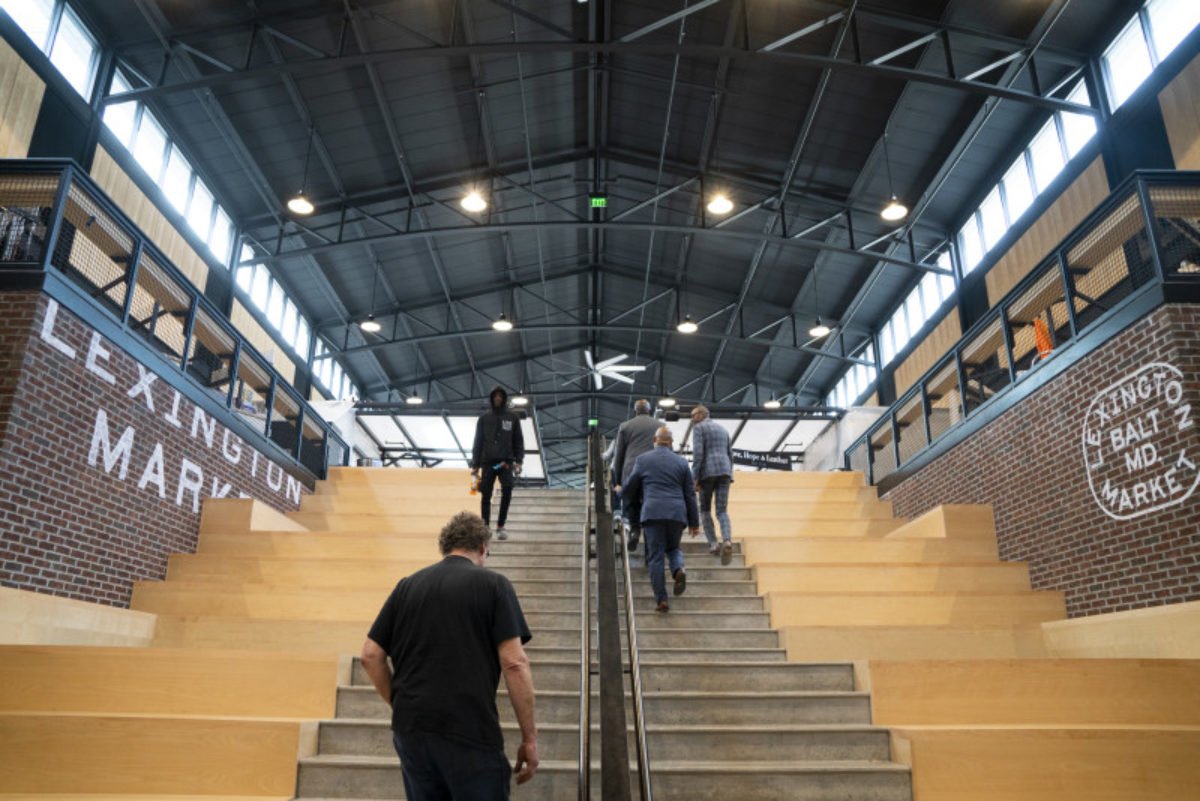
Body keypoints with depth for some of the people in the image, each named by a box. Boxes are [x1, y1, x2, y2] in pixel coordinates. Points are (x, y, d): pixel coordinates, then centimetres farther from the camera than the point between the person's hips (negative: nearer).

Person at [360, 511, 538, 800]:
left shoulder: (407, 586, 9)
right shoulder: (493, 585, -3)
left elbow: (371, 656, 7)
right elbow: (514, 663, -11)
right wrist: (529, 737, -5)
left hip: (410, 730, 5)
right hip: (472, 732, -5)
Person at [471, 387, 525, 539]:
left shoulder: (512, 417, 8)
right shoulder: (484, 418, 9)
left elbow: (518, 441, 9)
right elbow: (478, 442, 10)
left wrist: (518, 461, -2)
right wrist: (475, 465, 6)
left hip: (506, 461, -1)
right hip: (488, 461, 1)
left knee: (507, 489, -20)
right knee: (486, 496, 1)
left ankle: (500, 526, -10)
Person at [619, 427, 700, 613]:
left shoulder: (642, 460, 6)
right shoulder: (682, 462, 12)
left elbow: (629, 489, 11)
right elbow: (690, 495, 10)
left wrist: (622, 498, 34)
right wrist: (694, 522, 15)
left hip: (653, 514, -2)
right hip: (677, 514, 3)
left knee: (655, 557, 1)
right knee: (673, 548, 22)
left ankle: (661, 600, -6)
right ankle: (679, 570, -10)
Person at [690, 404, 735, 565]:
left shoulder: (698, 428, 3)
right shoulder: (723, 430, 24)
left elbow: (698, 453, -10)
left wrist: (695, 478, -12)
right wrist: (728, 478, 24)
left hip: (707, 471, -4)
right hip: (724, 471, 5)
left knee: (705, 508, 15)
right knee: (722, 512, -1)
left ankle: (713, 544, 8)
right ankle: (727, 542, -27)